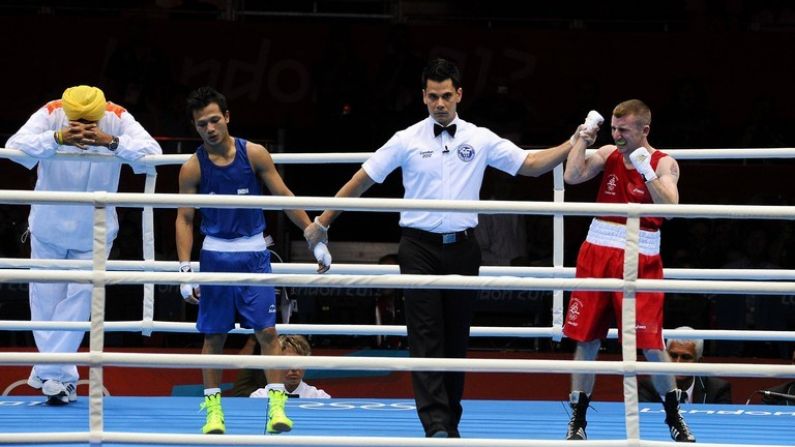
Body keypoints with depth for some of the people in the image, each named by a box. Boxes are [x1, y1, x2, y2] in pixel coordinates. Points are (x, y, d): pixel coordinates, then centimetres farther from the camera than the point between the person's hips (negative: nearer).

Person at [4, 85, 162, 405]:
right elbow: (15, 147, -31)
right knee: (45, 299, 4)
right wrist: (57, 138, -47)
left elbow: (152, 152, -29)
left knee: (78, 298, -5)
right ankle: (62, 377, 18)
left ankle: (51, 375, 1)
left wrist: (110, 142, -44)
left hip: (94, 232, 0)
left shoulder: (117, 119, -17)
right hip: (49, 226, 0)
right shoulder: (51, 114, -19)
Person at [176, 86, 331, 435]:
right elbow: (184, 219, -2)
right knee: (213, 335, 3)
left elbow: (284, 197, 2)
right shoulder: (193, 168, -5)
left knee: (267, 330, -6)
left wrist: (315, 238, 0)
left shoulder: (254, 155, -5)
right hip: (215, 256, 0)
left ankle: (277, 405, -5)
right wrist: (185, 269, -10)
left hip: (253, 255, 0)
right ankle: (213, 407, 11)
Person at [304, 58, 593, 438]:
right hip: (420, 248, -2)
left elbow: (530, 164, 6)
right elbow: (361, 181, 7)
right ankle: (436, 425, -18)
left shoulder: (480, 140, 6)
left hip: (462, 249, 2)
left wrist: (574, 145, -7)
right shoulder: (407, 140, 1)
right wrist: (323, 222, 8)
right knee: (426, 337, -10)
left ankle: (451, 424, 16)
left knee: (456, 338, 7)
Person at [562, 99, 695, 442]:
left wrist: (645, 169, -26)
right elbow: (572, 177, -7)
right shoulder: (609, 155, 6)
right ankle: (577, 421, 13)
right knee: (586, 339, 4)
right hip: (596, 255, 3)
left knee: (651, 344, -5)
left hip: (640, 262, -3)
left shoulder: (664, 164, -5)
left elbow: (670, 207, -20)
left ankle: (674, 417, 13)